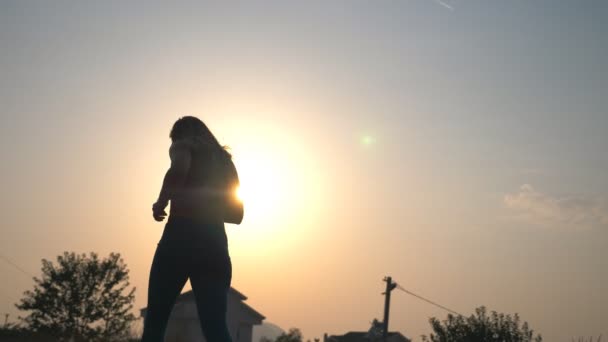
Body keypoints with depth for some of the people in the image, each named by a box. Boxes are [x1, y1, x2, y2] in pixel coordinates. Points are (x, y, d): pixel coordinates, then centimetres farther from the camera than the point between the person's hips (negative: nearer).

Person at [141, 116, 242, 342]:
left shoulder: (182, 146, 9)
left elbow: (179, 169, -16)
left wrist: (161, 204, -4)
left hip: (181, 238, -5)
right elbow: (237, 215, 23)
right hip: (215, 244, 5)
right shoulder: (224, 160, 25)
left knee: (155, 321, 0)